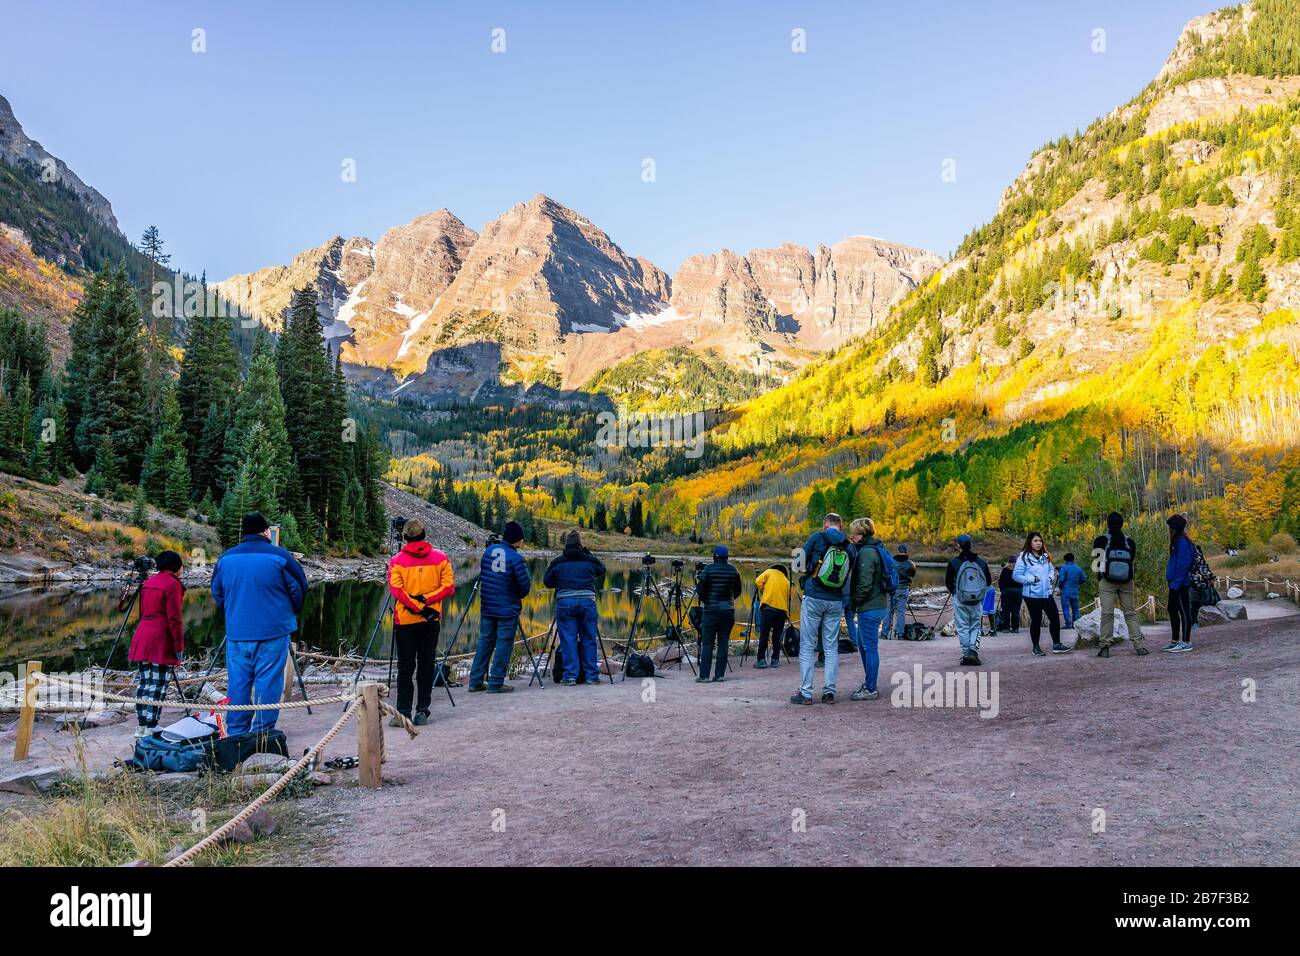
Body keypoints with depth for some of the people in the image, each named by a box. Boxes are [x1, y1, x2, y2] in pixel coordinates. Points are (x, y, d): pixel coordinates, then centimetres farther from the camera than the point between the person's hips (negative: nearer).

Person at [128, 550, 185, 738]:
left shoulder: (148, 583, 16)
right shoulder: (172, 584, -8)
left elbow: (143, 612, 19)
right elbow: (173, 618, -13)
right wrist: (179, 646, -9)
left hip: (141, 638, 8)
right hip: (161, 641, -8)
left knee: (143, 683, 11)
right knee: (158, 685, -4)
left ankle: (141, 726, 16)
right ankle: (151, 728, -4)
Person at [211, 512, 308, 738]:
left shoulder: (225, 558, 6)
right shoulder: (279, 556, -8)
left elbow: (216, 593, 16)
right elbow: (299, 589, -2)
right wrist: (290, 613, 16)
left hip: (236, 633, 4)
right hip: (273, 631, -4)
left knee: (237, 682, 10)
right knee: (268, 681, 0)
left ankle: (236, 732, 16)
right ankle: (262, 732, 2)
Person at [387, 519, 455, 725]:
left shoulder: (397, 560, -3)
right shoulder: (440, 558, 2)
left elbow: (396, 590, -11)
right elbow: (449, 587, -4)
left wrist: (418, 607, -11)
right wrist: (425, 600, -7)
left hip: (405, 620, -1)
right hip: (432, 620, 2)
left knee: (405, 667, 2)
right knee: (427, 665, 7)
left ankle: (403, 712, -2)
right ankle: (422, 711, 8)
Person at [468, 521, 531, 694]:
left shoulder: (488, 550, 4)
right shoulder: (516, 558, -15)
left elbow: (482, 575, 13)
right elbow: (525, 586, -12)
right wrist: (519, 595, 10)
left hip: (487, 607, 6)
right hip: (508, 609, -6)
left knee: (485, 641, 13)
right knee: (504, 643, 1)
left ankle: (475, 681, 14)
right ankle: (495, 683, 3)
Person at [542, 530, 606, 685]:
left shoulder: (557, 562, 5)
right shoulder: (589, 560, 6)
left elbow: (547, 582, 14)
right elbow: (602, 570, 25)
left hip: (565, 602, -1)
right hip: (587, 601, 1)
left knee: (568, 640, 2)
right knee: (589, 640, 7)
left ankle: (570, 676, 0)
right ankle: (592, 676, 10)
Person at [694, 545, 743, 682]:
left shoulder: (708, 569, -6)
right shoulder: (733, 570, 3)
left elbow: (700, 590, -8)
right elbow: (738, 591, 11)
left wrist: (698, 578, 10)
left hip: (711, 610, -3)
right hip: (728, 610, 3)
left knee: (707, 643, 0)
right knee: (724, 642, 6)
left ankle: (704, 675, -4)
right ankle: (719, 674, 5)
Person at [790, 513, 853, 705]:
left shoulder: (817, 538, -5)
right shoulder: (849, 547, 4)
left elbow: (800, 561, 2)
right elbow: (848, 575, 7)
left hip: (813, 597, -3)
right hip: (835, 602, 3)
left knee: (807, 646, 2)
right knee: (832, 647, 11)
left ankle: (805, 693, 1)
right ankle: (829, 691, 10)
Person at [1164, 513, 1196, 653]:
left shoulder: (1183, 542, -17)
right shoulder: (1178, 541, 13)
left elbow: (1183, 565, -21)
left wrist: (1175, 583, -20)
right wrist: (1170, 578, 16)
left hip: (1181, 584, -10)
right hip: (1175, 584, 10)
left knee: (1184, 611, -4)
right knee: (1172, 610, 15)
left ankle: (1186, 642, 1)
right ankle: (1174, 641, 23)